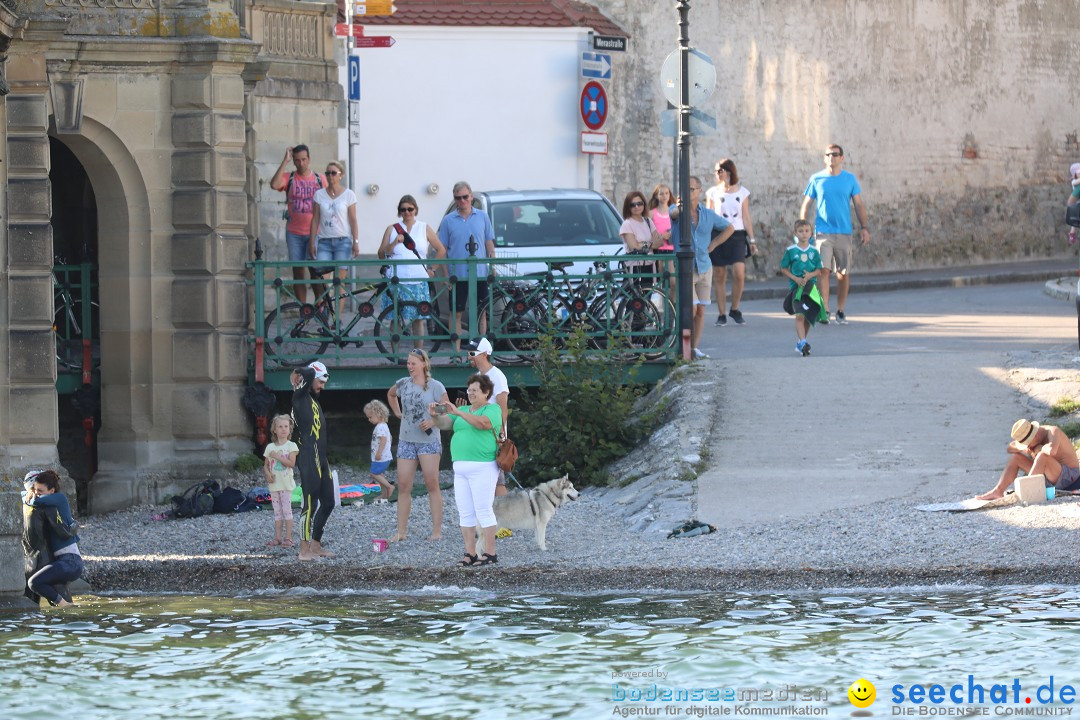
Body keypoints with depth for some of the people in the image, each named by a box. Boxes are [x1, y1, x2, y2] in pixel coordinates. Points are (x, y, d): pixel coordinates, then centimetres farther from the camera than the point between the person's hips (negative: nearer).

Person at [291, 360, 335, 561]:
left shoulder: (314, 400, 22)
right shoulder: (300, 397, -6)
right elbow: (307, 373, -20)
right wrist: (299, 377, -3)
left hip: (321, 459, 10)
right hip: (308, 460, -10)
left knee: (327, 502, 14)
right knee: (310, 504, -9)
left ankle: (316, 545, 22)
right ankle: (304, 550, -6)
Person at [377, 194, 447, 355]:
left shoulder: (425, 229, 10)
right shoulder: (392, 229, 10)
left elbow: (441, 250, 15)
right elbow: (381, 254, 4)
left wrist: (431, 269, 7)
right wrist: (394, 243, -12)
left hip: (418, 281, 0)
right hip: (396, 281, 0)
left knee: (418, 319, 0)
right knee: (396, 319, -2)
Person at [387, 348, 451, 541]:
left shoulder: (435, 387, -6)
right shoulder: (403, 384, 7)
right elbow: (391, 395, 28)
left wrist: (432, 421, -20)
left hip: (429, 440, -4)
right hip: (406, 440, 4)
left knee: (432, 485, -2)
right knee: (403, 486, 2)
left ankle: (437, 530, 0)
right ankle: (401, 531, 5)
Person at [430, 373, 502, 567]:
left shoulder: (492, 409, -2)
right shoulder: (464, 410, 19)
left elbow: (483, 423, -22)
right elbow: (444, 424, 9)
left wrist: (457, 412, -27)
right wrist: (435, 415, -12)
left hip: (482, 467, -7)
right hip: (461, 469, 7)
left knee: (484, 511, -8)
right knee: (465, 513, 5)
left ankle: (490, 553, -5)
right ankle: (470, 554, 8)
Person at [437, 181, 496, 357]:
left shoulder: (482, 217, 6)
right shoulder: (448, 220, 2)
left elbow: (489, 243, 11)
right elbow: (443, 249, 3)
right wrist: (445, 275, -4)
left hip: (480, 274, 1)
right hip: (457, 275, -1)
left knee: (481, 312, 7)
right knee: (456, 314, 1)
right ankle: (456, 352, 4)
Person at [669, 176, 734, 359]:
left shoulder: (708, 214, 8)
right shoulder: (678, 210, -3)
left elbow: (729, 228, 23)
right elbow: (673, 213, -29)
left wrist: (713, 244, 10)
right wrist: (679, 209, -53)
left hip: (704, 267, 4)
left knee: (701, 310, 3)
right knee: (691, 308, -13)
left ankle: (695, 348, 11)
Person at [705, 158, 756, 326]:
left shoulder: (742, 192, 9)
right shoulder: (713, 193, 7)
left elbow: (746, 218, 11)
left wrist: (752, 239, 7)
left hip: (737, 236, 0)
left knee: (739, 274, -14)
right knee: (719, 276, 0)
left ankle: (735, 309, 3)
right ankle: (721, 314, 8)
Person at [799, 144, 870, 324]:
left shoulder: (850, 179, 6)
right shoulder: (816, 179, 4)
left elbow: (859, 204, 9)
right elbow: (806, 206, 8)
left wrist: (864, 227, 0)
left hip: (844, 232, 1)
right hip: (823, 232, -1)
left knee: (844, 274, 3)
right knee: (823, 270, -13)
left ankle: (840, 311, 15)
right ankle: (824, 311, -14)